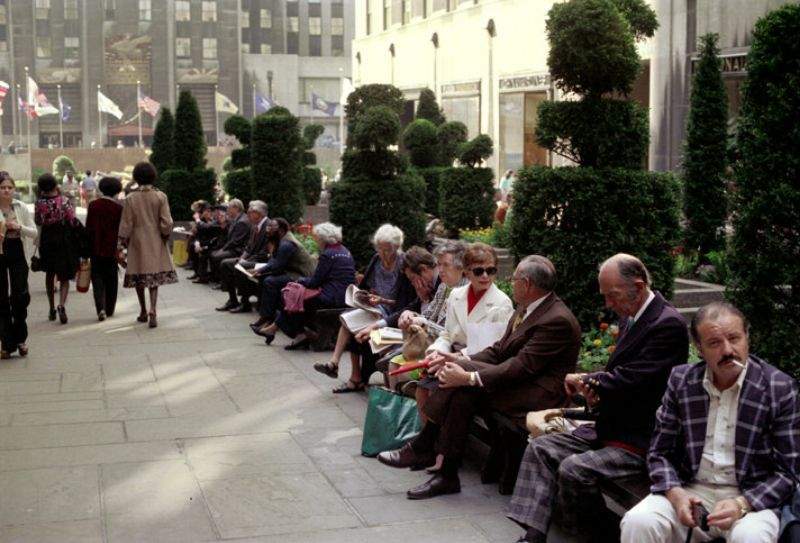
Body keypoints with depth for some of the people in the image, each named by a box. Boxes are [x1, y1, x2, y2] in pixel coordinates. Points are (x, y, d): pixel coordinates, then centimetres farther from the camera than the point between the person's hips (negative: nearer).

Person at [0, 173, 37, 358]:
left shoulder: (21, 207, 2)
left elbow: (34, 232, 4)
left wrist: (18, 227, -14)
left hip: (18, 255, 1)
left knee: (20, 297, -5)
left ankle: (20, 339, 14)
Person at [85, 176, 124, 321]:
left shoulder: (93, 205, -1)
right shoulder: (119, 207, -7)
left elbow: (88, 228, 2)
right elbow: (121, 229, -4)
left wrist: (88, 247, 9)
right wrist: (120, 249, 5)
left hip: (96, 249, 1)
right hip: (112, 249, -1)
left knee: (97, 279, 4)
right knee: (111, 280, 13)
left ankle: (101, 308, -14)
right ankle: (109, 309, 20)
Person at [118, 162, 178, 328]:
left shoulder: (131, 199, -5)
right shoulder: (160, 196, -5)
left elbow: (126, 225, -2)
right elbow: (166, 223, -6)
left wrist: (124, 240, 10)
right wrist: (166, 235, 10)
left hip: (137, 242, 0)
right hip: (156, 243, 0)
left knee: (138, 277, 12)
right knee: (155, 276, 2)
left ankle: (143, 312, 21)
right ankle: (152, 311, -15)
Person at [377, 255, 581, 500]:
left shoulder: (558, 320, -19)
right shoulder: (526, 308, 12)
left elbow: (522, 366, -24)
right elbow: (499, 350, 12)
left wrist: (469, 376, -27)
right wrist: (462, 360, -4)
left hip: (539, 393, -9)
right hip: (519, 381, 9)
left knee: (463, 387, -24)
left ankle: (421, 448, -11)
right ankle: (446, 474, -14)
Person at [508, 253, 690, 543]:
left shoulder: (669, 324, -18)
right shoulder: (631, 317, 10)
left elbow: (629, 381, -23)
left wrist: (584, 381, -8)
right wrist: (595, 390, -4)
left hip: (639, 442, -9)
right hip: (610, 429, 10)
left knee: (573, 470, -25)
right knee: (540, 448, -2)